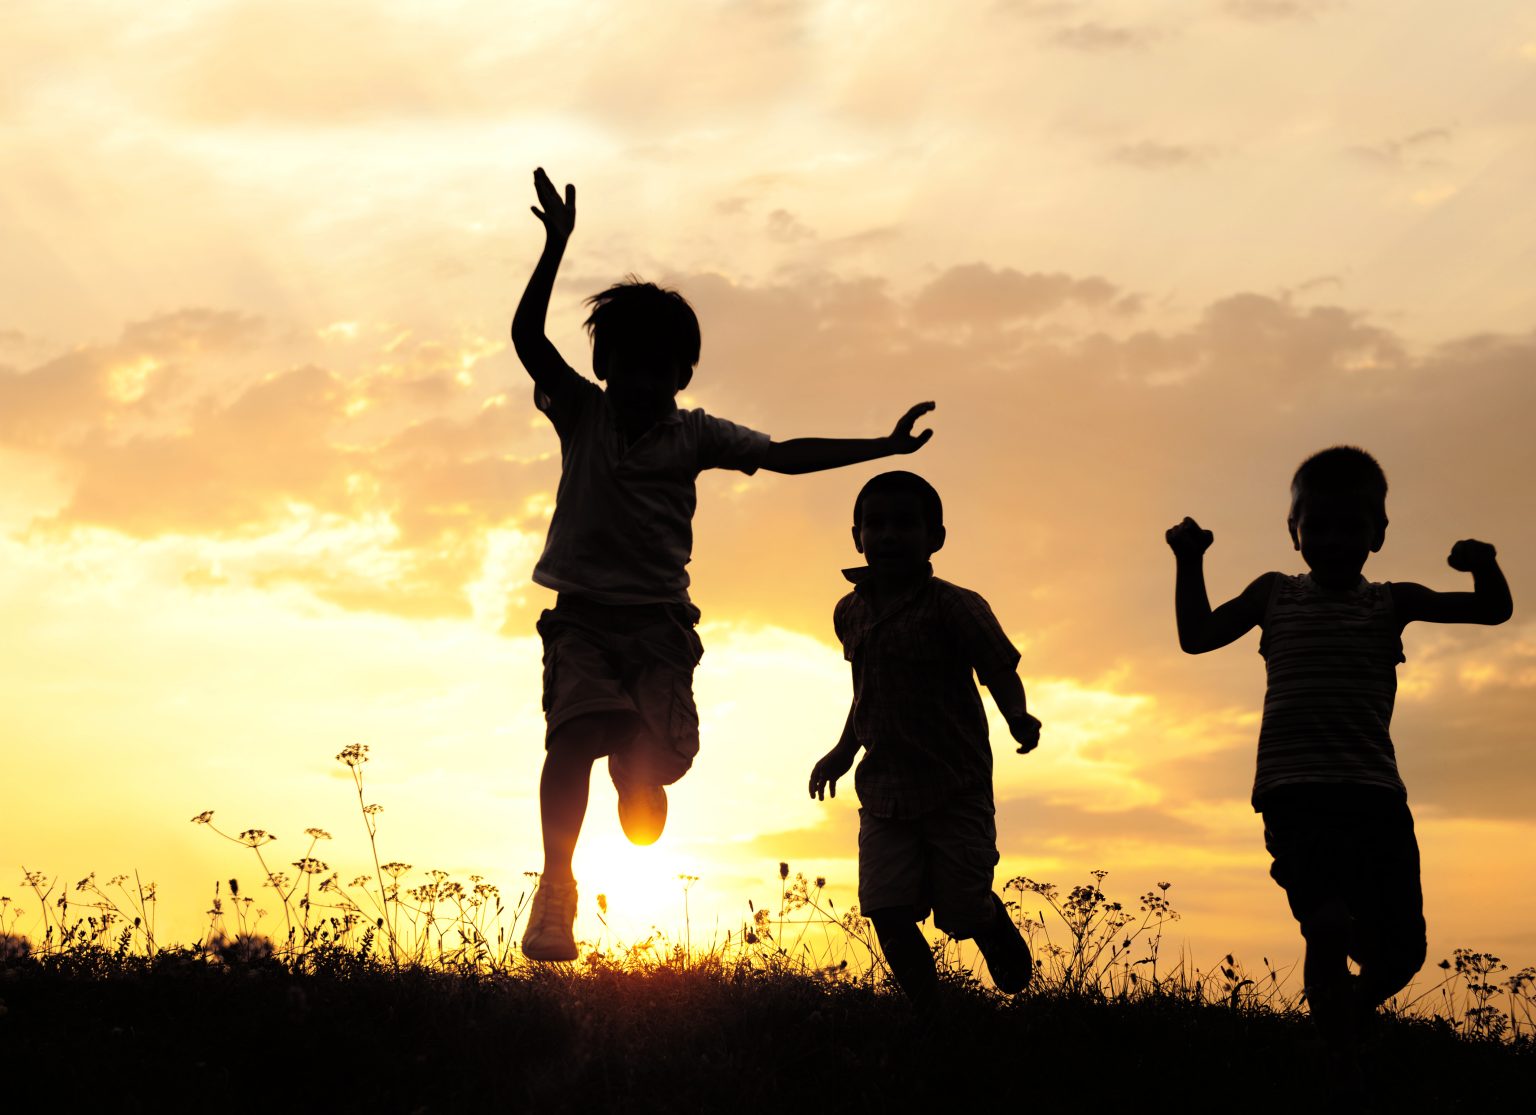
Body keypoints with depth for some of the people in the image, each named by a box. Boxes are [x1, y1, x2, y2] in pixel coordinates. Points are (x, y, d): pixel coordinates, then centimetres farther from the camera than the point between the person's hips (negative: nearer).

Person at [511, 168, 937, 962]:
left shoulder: (695, 435, 8)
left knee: (645, 771, -12)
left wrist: (884, 447, -1)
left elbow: (785, 455, 6)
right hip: (584, 617, -1)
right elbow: (527, 337, -6)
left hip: (659, 625, 1)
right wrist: (557, 244, -16)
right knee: (575, 731, -26)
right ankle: (555, 889, -26)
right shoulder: (581, 414, 5)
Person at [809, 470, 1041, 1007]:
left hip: (956, 786, -4)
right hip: (883, 790, 4)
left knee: (962, 911, -2)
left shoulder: (954, 607, -10)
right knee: (888, 912, -7)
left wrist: (1019, 719, -26)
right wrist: (843, 752, 21)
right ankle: (926, 1010, 9)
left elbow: (1001, 671, -9)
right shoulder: (850, 613, 8)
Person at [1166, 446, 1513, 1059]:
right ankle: (1341, 1063, -13)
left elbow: (1493, 610, 9)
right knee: (1330, 927, -25)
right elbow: (1197, 636, 14)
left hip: (1377, 792, 3)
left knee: (1398, 951, 3)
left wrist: (1484, 567, -13)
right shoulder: (1275, 595, 13)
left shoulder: (1390, 604, 13)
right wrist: (1190, 564, 1)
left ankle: (1345, 1022, 34)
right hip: (1296, 793, -2)